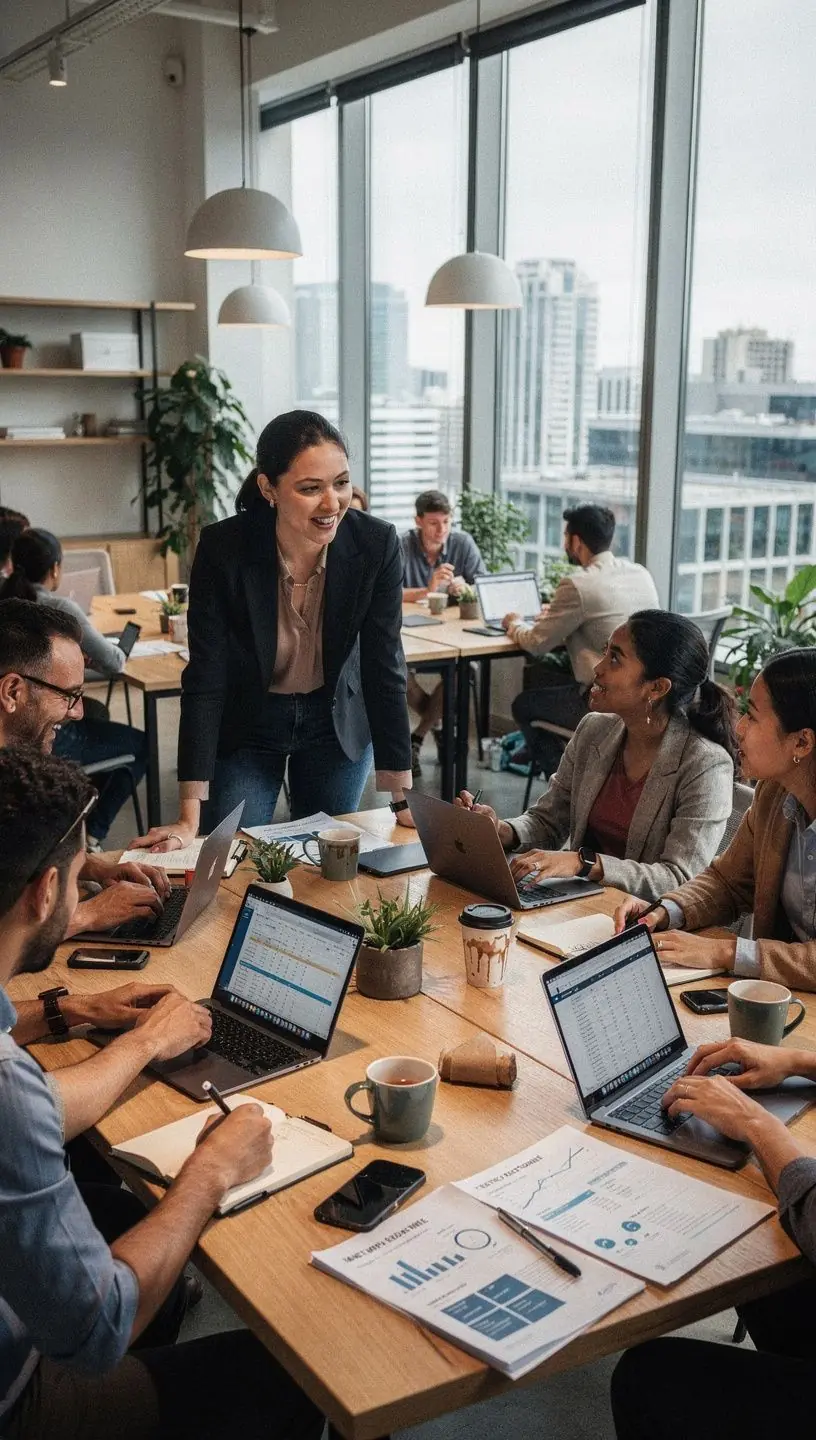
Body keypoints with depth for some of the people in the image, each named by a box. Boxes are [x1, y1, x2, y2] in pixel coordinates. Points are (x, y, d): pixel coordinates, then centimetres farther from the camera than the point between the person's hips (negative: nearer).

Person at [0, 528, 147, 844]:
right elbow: (114, 664, -9)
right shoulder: (60, 608, -15)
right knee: (142, 744, 12)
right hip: (47, 738, -7)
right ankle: (92, 835, 17)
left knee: (97, 713, 33)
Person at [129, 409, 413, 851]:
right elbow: (205, 680, -23)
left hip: (337, 723, 2)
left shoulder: (377, 545, -22)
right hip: (244, 728, -1)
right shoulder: (222, 549, -26)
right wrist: (189, 817, -26)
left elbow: (384, 671, -17)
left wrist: (402, 799, -19)